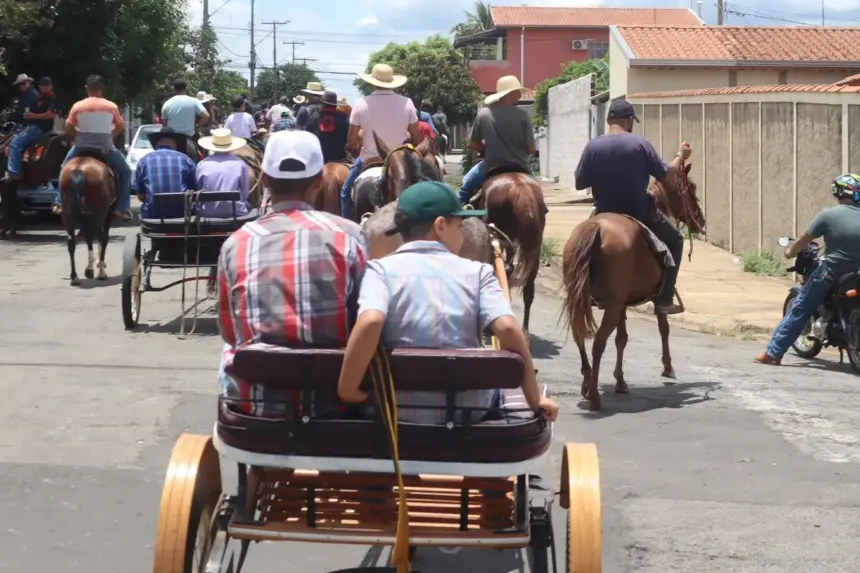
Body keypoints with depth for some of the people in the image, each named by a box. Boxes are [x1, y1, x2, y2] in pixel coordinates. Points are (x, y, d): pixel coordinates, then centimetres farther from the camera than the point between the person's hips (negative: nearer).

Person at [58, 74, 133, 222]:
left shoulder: (78, 106, -2)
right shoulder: (111, 106, -2)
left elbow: (68, 128, 0)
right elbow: (121, 127, 3)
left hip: (82, 147, 1)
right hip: (105, 148, -1)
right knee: (125, 172, 17)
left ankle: (59, 202, 23)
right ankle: (123, 208, 7)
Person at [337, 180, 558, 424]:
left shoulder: (381, 268, -4)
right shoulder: (476, 271, -1)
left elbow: (370, 322, -24)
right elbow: (507, 328, -15)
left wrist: (346, 390, -17)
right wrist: (534, 399, -7)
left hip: (399, 411, 0)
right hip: (467, 411, 1)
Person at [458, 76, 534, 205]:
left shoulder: (483, 114, -6)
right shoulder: (522, 115, -10)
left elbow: (472, 145, 1)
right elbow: (531, 148, -6)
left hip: (491, 168, 0)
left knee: (465, 190, 22)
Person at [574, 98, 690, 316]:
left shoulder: (592, 147, -7)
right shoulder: (640, 143, -12)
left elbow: (579, 183, 0)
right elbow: (668, 177, -8)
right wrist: (681, 156, 11)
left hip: (605, 217, 2)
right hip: (640, 215, -2)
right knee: (674, 240, 22)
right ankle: (664, 300, 14)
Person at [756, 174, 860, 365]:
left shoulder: (829, 215, -7)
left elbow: (803, 240, 1)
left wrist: (790, 252, 20)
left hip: (831, 274, -3)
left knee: (799, 310, 6)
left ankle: (773, 353, 5)